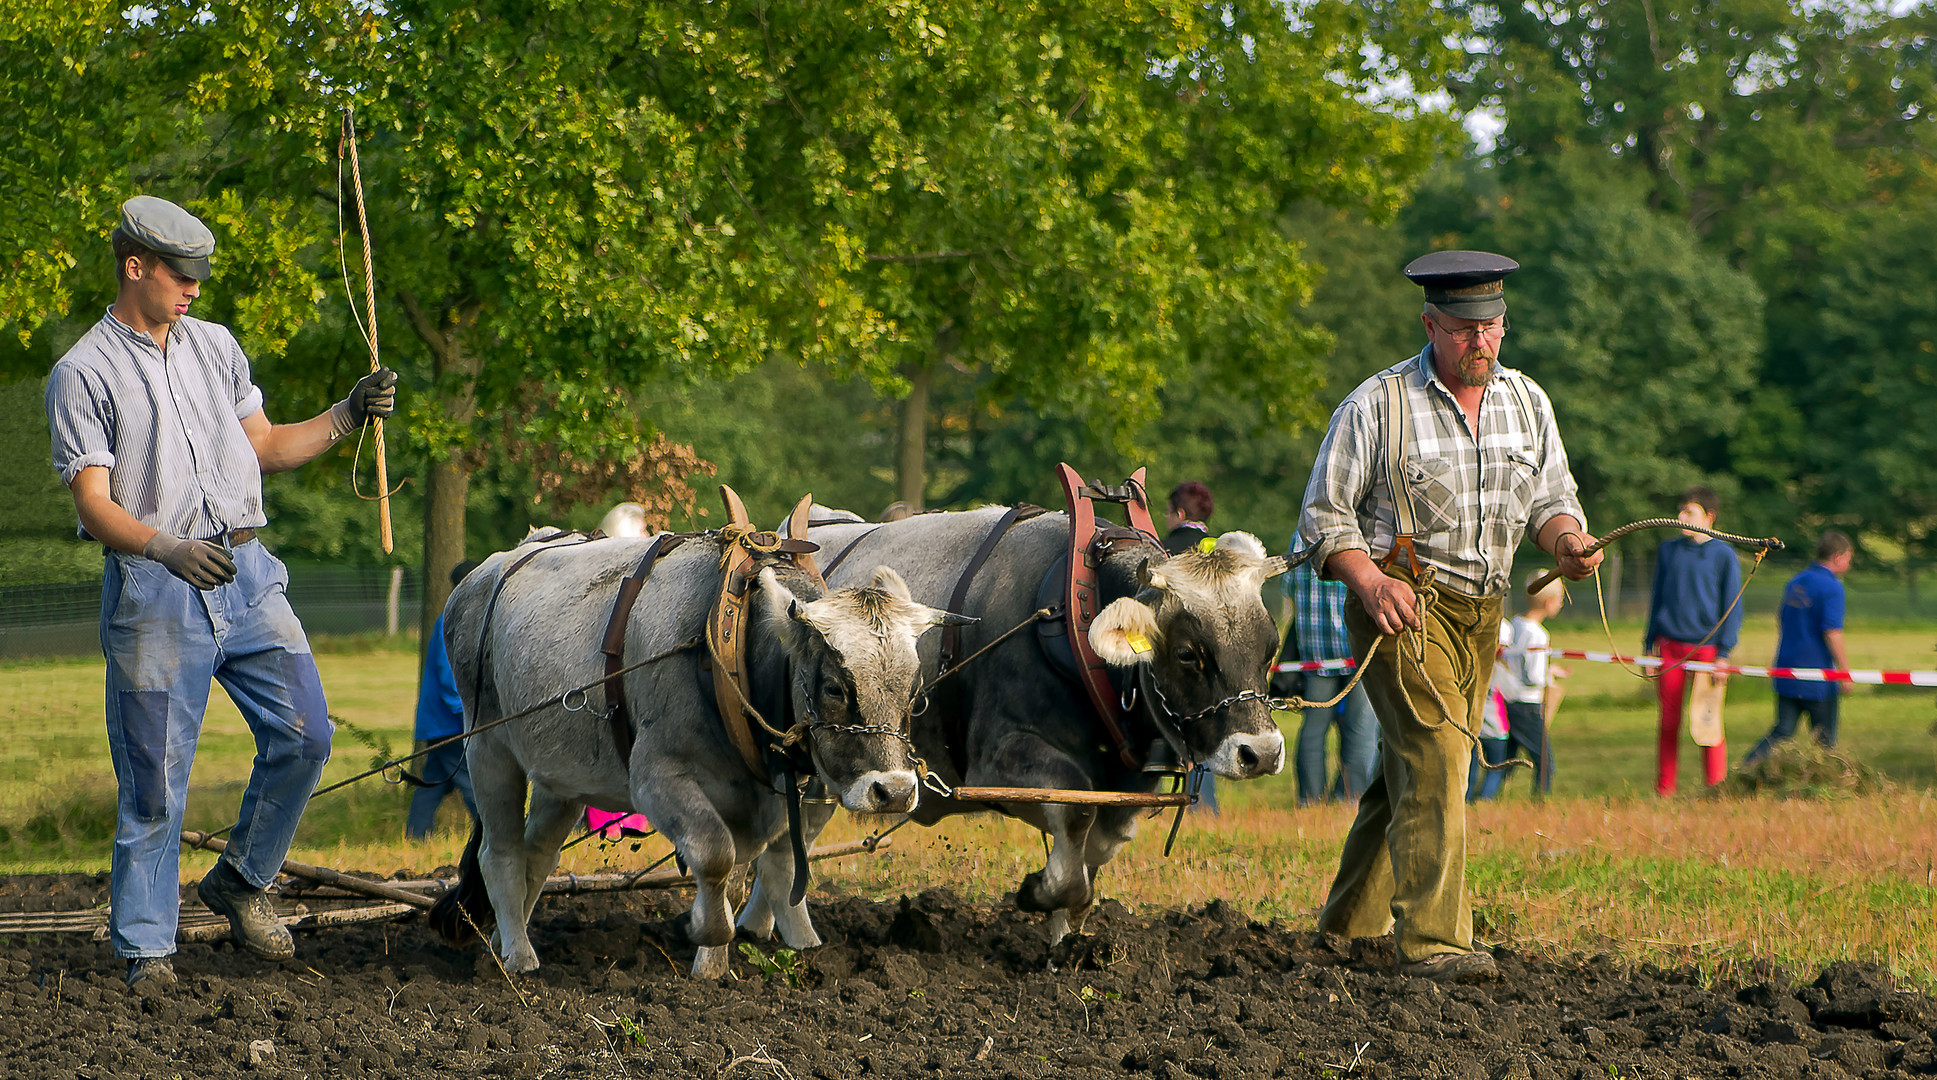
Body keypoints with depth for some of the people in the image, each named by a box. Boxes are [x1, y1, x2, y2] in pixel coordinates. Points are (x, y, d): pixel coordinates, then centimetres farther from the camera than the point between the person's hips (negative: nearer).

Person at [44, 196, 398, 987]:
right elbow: (92, 501, -12)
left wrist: (346, 417, 8)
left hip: (246, 575, 5)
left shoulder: (216, 346, 14)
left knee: (304, 735, -1)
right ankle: (145, 947, 7)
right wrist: (168, 550, -28)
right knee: (154, 776, -3)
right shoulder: (84, 373, -5)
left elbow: (264, 447, 22)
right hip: (153, 591, -5)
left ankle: (240, 880, 20)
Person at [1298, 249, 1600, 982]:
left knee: (1406, 772, 14)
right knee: (1436, 759, -19)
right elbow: (1324, 514, -5)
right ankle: (1432, 942, -23)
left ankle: (1349, 924, 28)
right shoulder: (1377, 406, -8)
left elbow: (1550, 499, 13)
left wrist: (1568, 540, -11)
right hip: (1401, 604, -6)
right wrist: (1369, 583, -20)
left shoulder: (1527, 403, 8)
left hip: (1480, 612, 6)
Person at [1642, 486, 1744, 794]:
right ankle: (1664, 791, 7)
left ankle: (1715, 789, 6)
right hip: (1670, 647, 3)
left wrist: (1724, 653, -6)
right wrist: (1650, 644, 12)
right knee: (1668, 722, 2)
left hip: (1706, 647, -3)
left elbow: (1732, 607, 1)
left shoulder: (1723, 554, 0)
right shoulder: (1668, 550, 10)